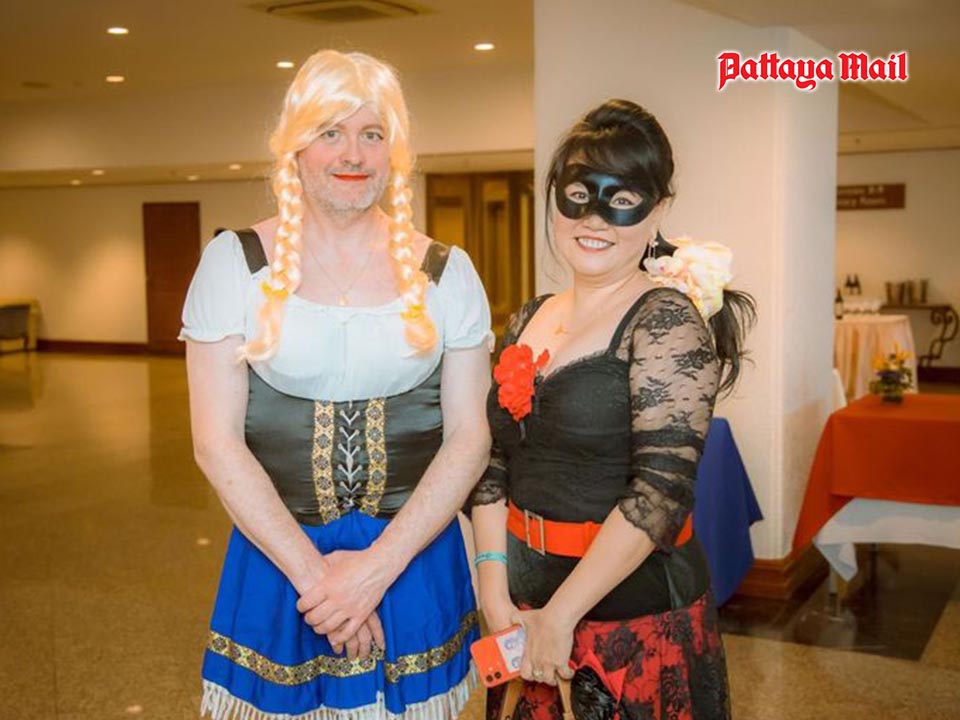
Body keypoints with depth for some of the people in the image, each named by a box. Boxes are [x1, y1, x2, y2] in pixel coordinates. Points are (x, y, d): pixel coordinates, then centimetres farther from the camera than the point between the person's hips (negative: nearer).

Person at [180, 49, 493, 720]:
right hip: (277, 557, -1)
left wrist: (379, 565, -12)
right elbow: (217, 444, -6)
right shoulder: (234, 262, -3)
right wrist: (311, 570, -12)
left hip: (415, 556, 1)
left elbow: (469, 440, -2)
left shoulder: (446, 272, 1)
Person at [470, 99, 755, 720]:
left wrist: (559, 616, -20)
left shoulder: (667, 319, -14)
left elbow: (663, 488, -22)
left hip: (636, 608, -6)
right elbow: (493, 466, 5)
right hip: (524, 598, 6)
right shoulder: (527, 323, 5)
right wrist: (497, 597, -6)